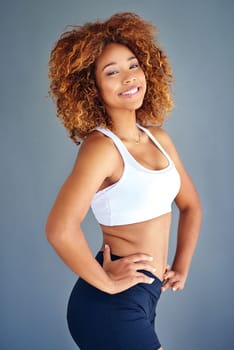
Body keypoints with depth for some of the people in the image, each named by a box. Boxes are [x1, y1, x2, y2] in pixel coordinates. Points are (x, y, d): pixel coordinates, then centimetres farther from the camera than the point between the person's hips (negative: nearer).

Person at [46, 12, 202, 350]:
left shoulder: (159, 138, 4)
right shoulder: (101, 146, -19)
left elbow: (190, 205, 18)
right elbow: (60, 229, -33)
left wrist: (181, 267, 11)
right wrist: (106, 282, -21)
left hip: (144, 296, 8)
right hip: (111, 304, -8)